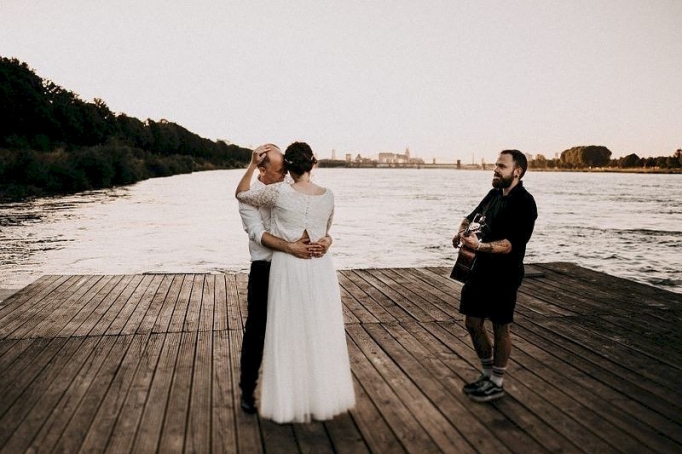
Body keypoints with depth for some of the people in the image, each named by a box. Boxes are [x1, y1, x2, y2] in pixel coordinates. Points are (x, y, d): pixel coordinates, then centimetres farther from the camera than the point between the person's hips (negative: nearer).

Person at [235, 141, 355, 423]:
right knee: (321, 334, 14)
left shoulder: (279, 193, -12)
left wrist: (252, 164, 6)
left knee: (290, 335, 8)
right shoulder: (328, 196, -1)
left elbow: (241, 194, 3)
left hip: (288, 266, -3)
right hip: (319, 266, 3)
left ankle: (290, 402, 17)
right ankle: (323, 398, 27)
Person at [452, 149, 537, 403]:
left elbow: (511, 244, -23)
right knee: (472, 323, 12)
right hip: (481, 268, 8)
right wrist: (462, 231, 3)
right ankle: (488, 374, 30)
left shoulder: (524, 203, -14)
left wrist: (480, 246, -36)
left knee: (500, 327, 5)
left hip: (505, 273, -8)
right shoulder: (494, 194, 11)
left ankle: (497, 384, 20)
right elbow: (473, 216, 25)